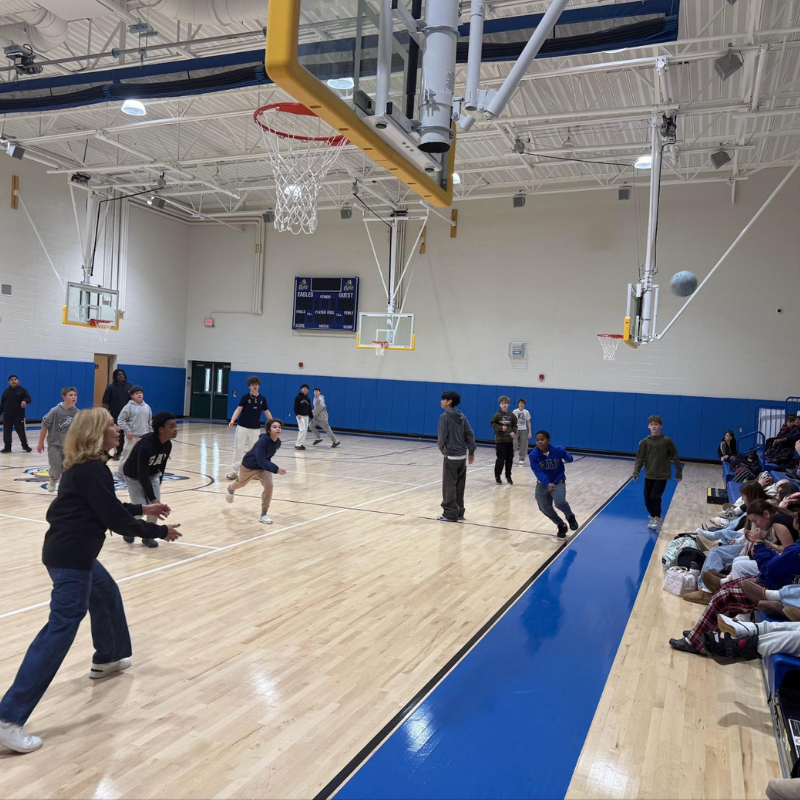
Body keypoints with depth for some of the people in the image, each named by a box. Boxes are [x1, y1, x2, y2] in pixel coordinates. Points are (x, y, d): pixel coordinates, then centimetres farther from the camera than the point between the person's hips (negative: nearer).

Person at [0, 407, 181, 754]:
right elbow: (115, 520, -17)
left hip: (69, 552, 11)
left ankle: (107, 659, 48)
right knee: (61, 629, -9)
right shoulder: (94, 470, -17)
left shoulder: (81, 467, 13)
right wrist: (160, 531, -7)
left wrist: (142, 509, 28)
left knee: (106, 594, 29)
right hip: (72, 557, -11)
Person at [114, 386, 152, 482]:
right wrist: (127, 431, -14)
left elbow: (150, 422, 17)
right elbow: (120, 420, -7)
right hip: (132, 436, -5)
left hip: (145, 437, 5)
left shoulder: (146, 407, 9)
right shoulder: (129, 407, -7)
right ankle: (120, 474, 14)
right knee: (127, 456, 0)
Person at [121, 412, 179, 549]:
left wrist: (158, 485, 9)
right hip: (134, 476, -6)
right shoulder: (146, 445, -36)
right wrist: (152, 498, -31)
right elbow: (142, 475, -34)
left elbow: (161, 466, 2)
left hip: (152, 475, 6)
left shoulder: (168, 445, -14)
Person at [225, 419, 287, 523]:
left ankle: (263, 514, -3)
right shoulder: (263, 440, -39)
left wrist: (268, 466, 8)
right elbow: (261, 460, -44)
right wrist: (276, 469, -50)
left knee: (268, 485, -18)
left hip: (263, 466, 4)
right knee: (241, 483, 25)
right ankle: (230, 489, 64)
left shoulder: (278, 442, -18)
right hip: (249, 465, -4)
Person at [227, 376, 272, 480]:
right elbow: (238, 409, -11)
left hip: (255, 429, 2)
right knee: (238, 449, -1)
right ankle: (235, 470, 5)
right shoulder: (245, 397, -4)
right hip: (242, 427, -2)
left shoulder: (262, 399, 4)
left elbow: (267, 412, 9)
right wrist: (232, 421, -26)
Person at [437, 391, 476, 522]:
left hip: (451, 456, -7)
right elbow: (470, 435, 8)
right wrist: (471, 452, 14)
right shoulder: (462, 416, 9)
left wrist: (441, 448, 6)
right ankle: (459, 512, 20)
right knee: (459, 486, 13)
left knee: (449, 486, 0)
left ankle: (450, 514, 4)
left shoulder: (444, 416, -12)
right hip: (463, 456, 7)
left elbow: (442, 437, -13)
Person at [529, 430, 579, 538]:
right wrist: (547, 484, -42)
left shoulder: (558, 450, -21)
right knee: (545, 508, 6)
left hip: (558, 482, -2)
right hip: (543, 484, 3)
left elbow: (569, 459, 4)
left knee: (559, 502, -25)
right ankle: (561, 526, 33)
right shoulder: (533, 455, -21)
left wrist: (565, 460, -14)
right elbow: (538, 472, -31)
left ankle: (570, 517, 9)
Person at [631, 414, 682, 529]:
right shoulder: (645, 442, -3)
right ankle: (653, 517, 29)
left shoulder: (666, 441, -8)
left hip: (662, 476, -3)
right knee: (647, 499, 7)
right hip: (649, 475, 3)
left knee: (655, 497, -8)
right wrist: (636, 473, -12)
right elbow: (640, 458, -1)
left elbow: (675, 457, 0)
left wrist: (679, 472, 4)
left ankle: (657, 518, 12)